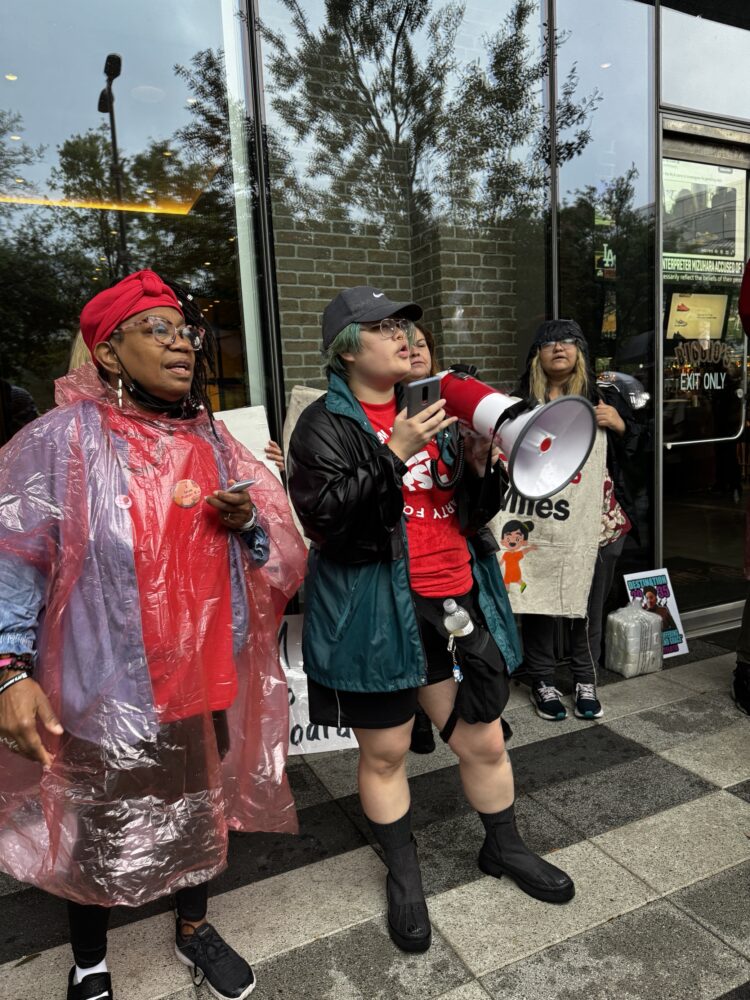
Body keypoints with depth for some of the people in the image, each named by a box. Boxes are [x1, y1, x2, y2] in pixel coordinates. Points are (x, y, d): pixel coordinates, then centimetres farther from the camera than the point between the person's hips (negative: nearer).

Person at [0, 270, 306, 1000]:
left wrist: (247, 521, -12)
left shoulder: (211, 441, 4)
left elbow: (271, 552, 9)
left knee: (199, 811, 22)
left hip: (203, 674, 5)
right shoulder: (61, 442, -11)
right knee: (97, 835, 14)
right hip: (107, 687, -4)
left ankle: (193, 929, 50)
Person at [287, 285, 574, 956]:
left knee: (484, 740, 15)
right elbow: (321, 516, -19)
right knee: (384, 750, 12)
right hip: (377, 612, -5)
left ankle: (504, 848, 42)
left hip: (456, 600, 5)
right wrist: (395, 453, -24)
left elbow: (474, 511, 17)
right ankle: (403, 874, 37)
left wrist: (481, 466, -5)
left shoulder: (428, 407, 13)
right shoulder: (325, 424, -6)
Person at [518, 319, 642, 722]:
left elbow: (635, 452, 12)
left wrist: (619, 426, -6)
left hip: (596, 520, 2)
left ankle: (585, 681, 27)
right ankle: (542, 682, 21)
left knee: (590, 603, 11)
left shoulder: (603, 399, 9)